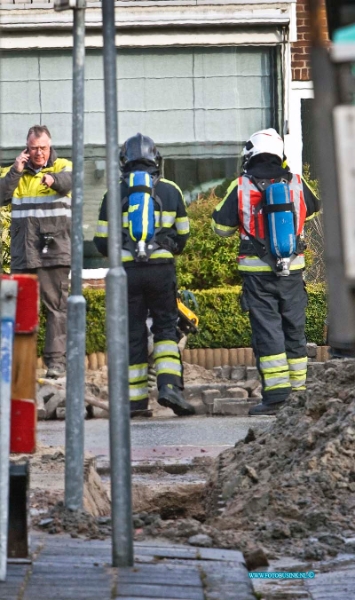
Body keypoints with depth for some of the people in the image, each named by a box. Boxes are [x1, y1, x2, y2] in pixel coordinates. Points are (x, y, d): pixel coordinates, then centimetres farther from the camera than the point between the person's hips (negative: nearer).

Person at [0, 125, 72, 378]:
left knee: (57, 305, -5)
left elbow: (69, 180, -19)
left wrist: (53, 179, -41)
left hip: (55, 250, -3)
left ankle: (56, 359, -4)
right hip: (23, 251, 3)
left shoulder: (62, 167, 5)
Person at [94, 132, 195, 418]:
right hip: (162, 269, 0)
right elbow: (182, 236, 13)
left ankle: (136, 400, 8)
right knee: (166, 328, 8)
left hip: (127, 271, 0)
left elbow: (102, 241, 5)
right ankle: (169, 385, -12)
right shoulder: (170, 190, 6)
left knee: (133, 334, 6)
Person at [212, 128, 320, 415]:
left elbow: (221, 227, 1)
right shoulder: (296, 183, 1)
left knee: (267, 330, -2)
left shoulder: (241, 187, -6)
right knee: (294, 328, 11)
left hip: (257, 271, -2)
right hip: (292, 269, 2)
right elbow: (313, 208, 22)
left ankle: (276, 394, -10)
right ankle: (298, 389, 14)